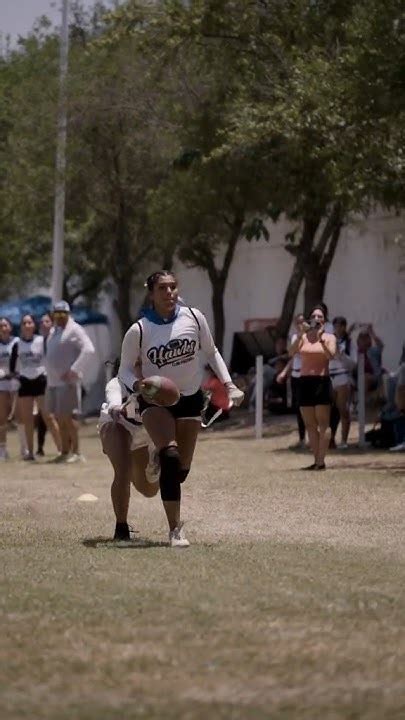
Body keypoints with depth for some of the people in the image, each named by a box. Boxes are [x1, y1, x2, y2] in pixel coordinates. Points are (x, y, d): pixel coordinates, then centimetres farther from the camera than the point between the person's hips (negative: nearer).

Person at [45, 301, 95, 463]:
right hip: (53, 382, 8)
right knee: (59, 418, 8)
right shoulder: (54, 332, 19)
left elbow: (89, 350, -18)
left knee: (67, 416, -11)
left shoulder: (74, 330, -7)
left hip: (67, 381, -8)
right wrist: (50, 374, 16)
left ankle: (76, 452, -6)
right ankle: (65, 451, 14)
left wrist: (74, 370, -21)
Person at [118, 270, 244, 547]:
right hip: (155, 401, -3)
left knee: (182, 469, 6)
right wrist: (137, 384, -26)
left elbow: (211, 352, 7)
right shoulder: (138, 331, -14)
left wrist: (229, 384, -1)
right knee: (170, 457, -27)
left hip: (190, 398, 3)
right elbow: (125, 369, -4)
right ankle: (175, 528, -25)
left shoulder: (194, 318, -8)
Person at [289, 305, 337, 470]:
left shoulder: (329, 337, 4)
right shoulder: (303, 337, 9)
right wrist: (300, 335, -21)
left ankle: (321, 461, -9)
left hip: (322, 381, -3)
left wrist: (321, 339, -24)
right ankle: (316, 460, 10)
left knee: (323, 423, -7)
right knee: (310, 424, 5)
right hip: (305, 381, 3)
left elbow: (331, 355, -14)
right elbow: (292, 352, -7)